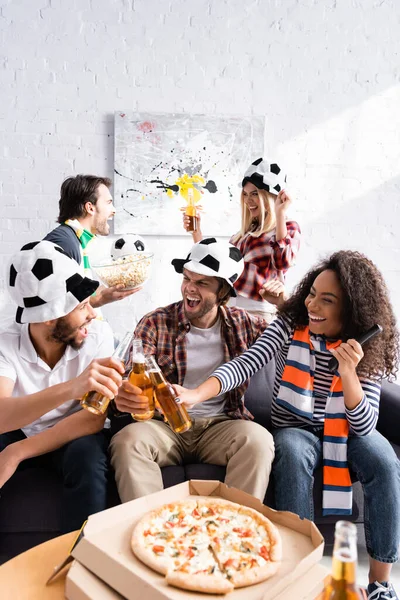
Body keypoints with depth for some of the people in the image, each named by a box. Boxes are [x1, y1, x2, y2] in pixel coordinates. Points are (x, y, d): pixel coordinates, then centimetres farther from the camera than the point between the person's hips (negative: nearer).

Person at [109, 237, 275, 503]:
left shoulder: (243, 323, 6)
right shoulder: (155, 324, -2)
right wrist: (123, 397, -35)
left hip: (221, 425, 1)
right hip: (166, 424, -1)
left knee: (259, 440, -30)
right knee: (128, 440, -31)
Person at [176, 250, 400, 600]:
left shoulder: (366, 348, -11)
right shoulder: (289, 325, -12)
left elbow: (364, 426, -17)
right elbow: (245, 365, -25)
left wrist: (347, 372, -34)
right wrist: (197, 394, -42)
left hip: (343, 429, 1)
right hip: (294, 429, -1)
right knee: (293, 454, -34)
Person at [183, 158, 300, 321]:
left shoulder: (288, 228, -1)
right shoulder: (246, 232, 14)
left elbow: (283, 262, -22)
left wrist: (280, 214, -17)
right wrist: (197, 232, 9)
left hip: (258, 313, -6)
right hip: (230, 308, 6)